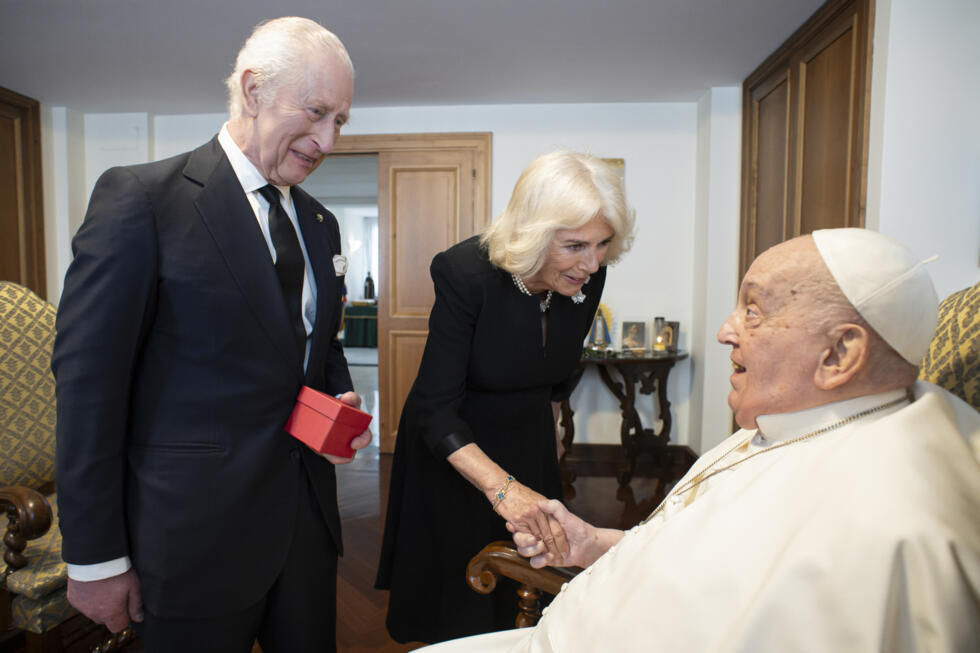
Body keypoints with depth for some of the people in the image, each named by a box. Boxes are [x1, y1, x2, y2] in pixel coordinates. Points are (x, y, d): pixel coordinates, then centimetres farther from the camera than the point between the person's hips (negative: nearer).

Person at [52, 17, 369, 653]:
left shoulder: (320, 223, 8)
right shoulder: (139, 197, -12)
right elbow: (89, 381, -13)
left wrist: (342, 400, -3)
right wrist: (95, 558, -10)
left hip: (306, 516, 6)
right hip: (195, 534, -5)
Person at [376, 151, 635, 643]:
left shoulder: (588, 276, -15)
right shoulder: (466, 273, -30)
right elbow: (435, 408, -30)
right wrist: (500, 485, -42)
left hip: (530, 444, 4)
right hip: (452, 450, -4)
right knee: (460, 607, 14)